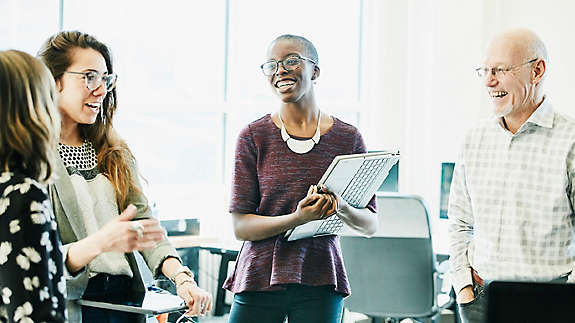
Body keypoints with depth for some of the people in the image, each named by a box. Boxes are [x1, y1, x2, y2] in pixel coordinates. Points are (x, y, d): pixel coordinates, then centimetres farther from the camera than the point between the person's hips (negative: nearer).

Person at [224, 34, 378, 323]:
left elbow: (370, 225, 6)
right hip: (259, 279, -1)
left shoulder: (347, 138, 3)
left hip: (321, 284, 1)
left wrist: (341, 208, -16)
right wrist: (298, 218, -20)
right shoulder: (254, 136, -1)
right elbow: (241, 226, -4)